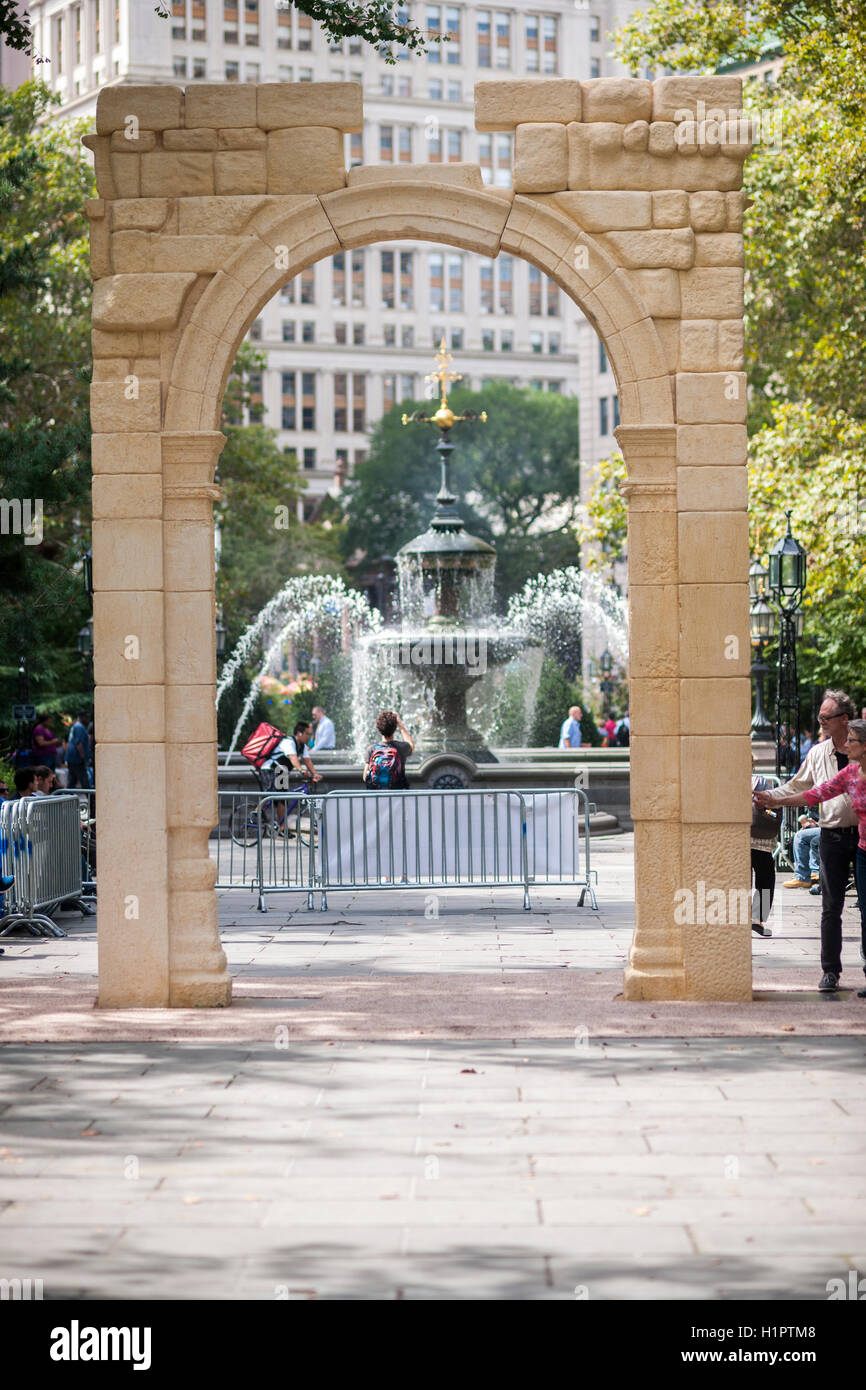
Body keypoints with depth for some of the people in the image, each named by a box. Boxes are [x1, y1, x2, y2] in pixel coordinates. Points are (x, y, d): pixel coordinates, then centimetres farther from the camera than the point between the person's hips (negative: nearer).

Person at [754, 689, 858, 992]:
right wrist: (767, 796, 7)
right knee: (831, 907, 2)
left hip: (862, 834, -3)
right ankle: (830, 970, 8)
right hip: (833, 836, 3)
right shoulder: (818, 753, 10)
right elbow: (796, 789, 17)